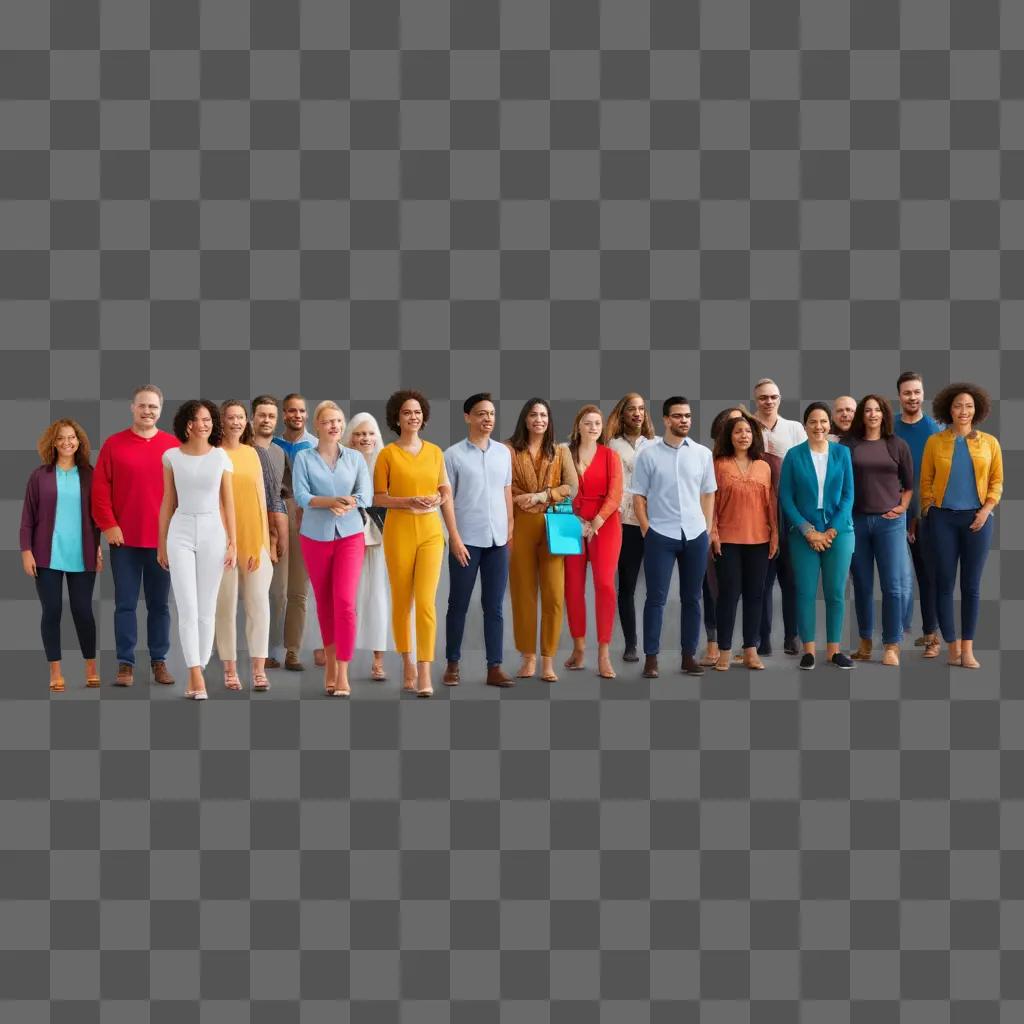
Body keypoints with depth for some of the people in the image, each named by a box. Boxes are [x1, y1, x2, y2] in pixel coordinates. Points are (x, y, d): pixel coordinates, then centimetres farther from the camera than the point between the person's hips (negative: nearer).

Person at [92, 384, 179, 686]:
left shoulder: (174, 446, 4)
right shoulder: (113, 444, 2)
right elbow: (100, 488, 0)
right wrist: (108, 525, -7)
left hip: (163, 539, 1)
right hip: (124, 538, -1)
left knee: (159, 604, 8)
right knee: (125, 603, 3)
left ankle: (159, 662, 16)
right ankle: (125, 664, 9)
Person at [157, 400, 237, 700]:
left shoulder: (221, 457, 2)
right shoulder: (171, 456, 2)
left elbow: (228, 503, 3)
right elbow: (167, 503, 7)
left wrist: (232, 544, -2)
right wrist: (161, 544, 7)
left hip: (212, 533, 0)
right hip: (181, 533, 0)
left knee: (206, 608, 3)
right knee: (187, 607, -9)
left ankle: (195, 677, 12)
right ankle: (197, 678, -11)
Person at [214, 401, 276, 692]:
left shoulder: (251, 453, 10)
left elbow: (261, 496, 12)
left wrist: (266, 537, 9)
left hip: (254, 537, 3)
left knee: (259, 603, -2)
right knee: (226, 605, 2)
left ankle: (259, 669, 2)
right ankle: (230, 669, 10)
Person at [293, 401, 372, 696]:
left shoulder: (355, 458, 5)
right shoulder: (304, 458, 1)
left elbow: (365, 495, -4)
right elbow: (300, 496, -11)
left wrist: (344, 506, -23)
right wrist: (332, 501, -26)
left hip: (349, 536, 0)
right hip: (315, 536, 0)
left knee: (345, 602, -11)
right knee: (324, 602, 10)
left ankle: (342, 673, -7)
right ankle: (330, 662, 24)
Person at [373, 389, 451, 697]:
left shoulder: (435, 452, 7)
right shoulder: (387, 454, -2)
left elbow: (447, 491, 15)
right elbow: (377, 498, -1)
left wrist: (437, 500, -7)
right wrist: (407, 501, -17)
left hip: (430, 532, 1)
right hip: (399, 531, -1)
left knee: (426, 601, -9)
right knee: (401, 601, 7)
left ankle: (425, 673, -9)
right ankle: (408, 664, 25)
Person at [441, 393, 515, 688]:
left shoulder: (503, 452, 9)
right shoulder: (453, 454, -3)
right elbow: (446, 499, -4)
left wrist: (510, 529, 12)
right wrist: (455, 538, -10)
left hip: (497, 540, 3)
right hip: (467, 540, -3)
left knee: (494, 607, 5)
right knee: (458, 605, 5)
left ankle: (495, 667, 9)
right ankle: (452, 664, 15)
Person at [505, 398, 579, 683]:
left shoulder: (561, 452, 10)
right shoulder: (509, 449, 4)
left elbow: (572, 488, -1)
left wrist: (540, 496, -12)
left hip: (552, 526, 1)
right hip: (520, 526, -1)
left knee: (554, 593, -3)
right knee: (523, 591, 3)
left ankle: (548, 659, 3)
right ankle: (528, 656, 13)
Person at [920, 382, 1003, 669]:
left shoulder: (989, 442, 6)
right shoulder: (935, 441, 3)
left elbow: (997, 481, 6)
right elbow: (925, 480, 4)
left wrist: (986, 510, -6)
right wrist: (928, 510, -4)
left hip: (976, 518, 1)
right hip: (943, 518, -1)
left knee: (971, 585, 2)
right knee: (944, 583, 1)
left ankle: (967, 648, 8)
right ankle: (953, 645, 11)